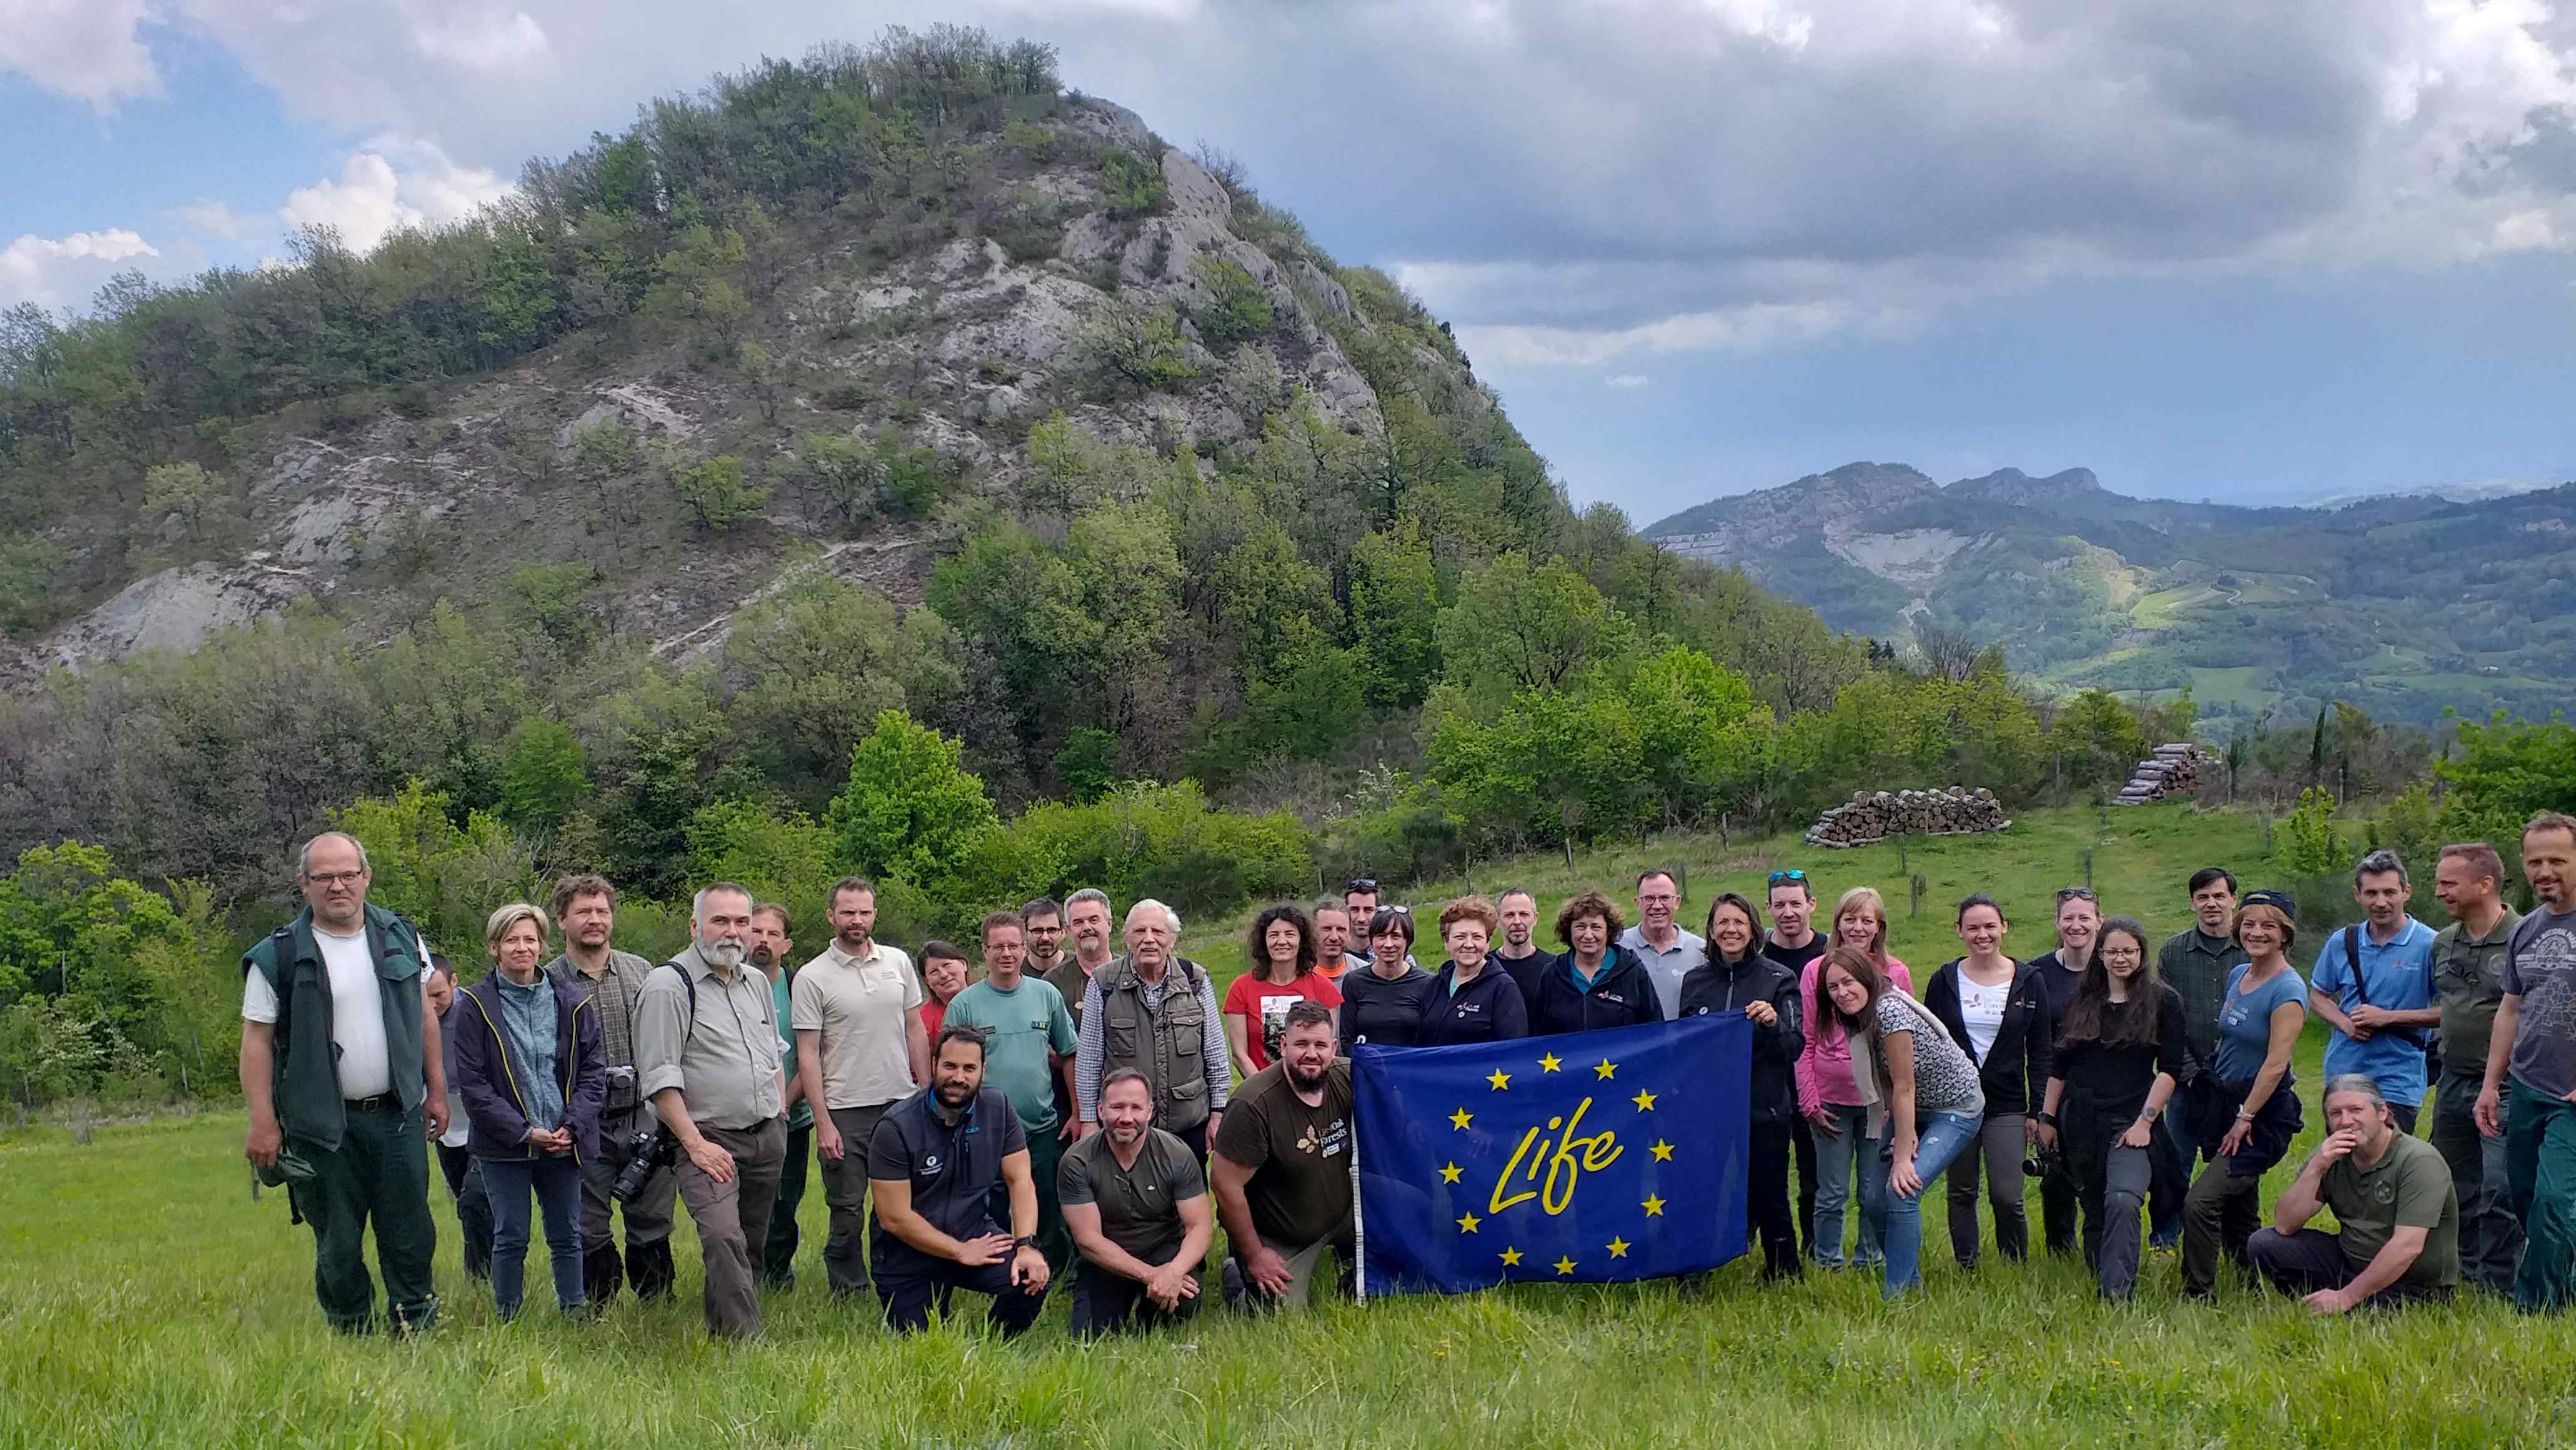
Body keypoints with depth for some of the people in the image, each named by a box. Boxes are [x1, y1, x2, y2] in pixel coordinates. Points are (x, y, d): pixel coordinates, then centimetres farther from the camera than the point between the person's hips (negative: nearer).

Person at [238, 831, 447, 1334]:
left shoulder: (400, 938, 7)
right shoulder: (279, 957, -5)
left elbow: (424, 1015, 16)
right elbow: (256, 1041, -5)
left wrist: (437, 1090, 14)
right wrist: (263, 1123, -11)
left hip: (398, 1115, 3)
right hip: (322, 1124, -3)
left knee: (410, 1234, 5)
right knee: (338, 1245, 3)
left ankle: (417, 1327, 16)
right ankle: (351, 1335, 16)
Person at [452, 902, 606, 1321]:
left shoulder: (571, 1003, 5)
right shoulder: (477, 1005, -4)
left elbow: (594, 1070, 6)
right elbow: (472, 1083, -7)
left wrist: (573, 1126, -8)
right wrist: (524, 1132, -13)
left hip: (563, 1142, 3)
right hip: (504, 1145, -3)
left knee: (567, 1236, 10)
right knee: (511, 1239, 2)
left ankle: (574, 1314, 21)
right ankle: (508, 1322, 13)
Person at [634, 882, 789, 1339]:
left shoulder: (756, 983, 15)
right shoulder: (669, 985, -9)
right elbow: (659, 1077, -13)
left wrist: (781, 1120, 16)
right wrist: (695, 1144, -17)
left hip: (767, 1138, 7)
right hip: (709, 1139, -7)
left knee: (751, 1243, 10)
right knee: (723, 1238, -23)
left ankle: (718, 1329, 24)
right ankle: (744, 1341, -25)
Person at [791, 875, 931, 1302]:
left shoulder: (898, 962, 7)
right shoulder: (812, 977, -4)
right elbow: (807, 1055, -5)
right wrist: (823, 1122, -10)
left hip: (900, 1104, 3)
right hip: (844, 1110, -3)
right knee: (847, 1211, 3)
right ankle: (848, 1294, 15)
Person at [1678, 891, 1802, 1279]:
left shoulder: (1778, 979, -2)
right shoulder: (1695, 980, 7)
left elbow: (1795, 1048, -7)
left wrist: (1773, 1024, -25)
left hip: (1764, 1109, -3)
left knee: (1769, 1200, 2)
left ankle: (1784, 1282, 15)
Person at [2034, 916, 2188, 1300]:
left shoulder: (2163, 1001, 1)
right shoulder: (2081, 1001, 12)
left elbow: (2171, 1068, -2)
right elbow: (2059, 1065, 17)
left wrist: (2145, 1121, -9)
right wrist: (2047, 1117, 14)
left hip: (2131, 1120, -4)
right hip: (2080, 1121, 4)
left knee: (2123, 1200, -23)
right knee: (2093, 1209, 9)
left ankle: (2117, 1292, -26)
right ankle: (2099, 1279, 22)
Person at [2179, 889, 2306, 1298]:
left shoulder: (2287, 990, -16)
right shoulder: (2238, 975, 9)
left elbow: (2276, 1064, -19)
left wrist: (2244, 1119, -17)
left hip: (2264, 1113, -8)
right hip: (2223, 1102, 8)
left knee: (2201, 1203, -17)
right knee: (2238, 1212, 15)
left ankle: (2199, 1296, -8)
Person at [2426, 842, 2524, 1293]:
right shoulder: (2444, 943, 11)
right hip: (2453, 1083, 7)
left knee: (2499, 1194, -7)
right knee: (2457, 1191, 15)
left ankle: (2497, 1287, 2)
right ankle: (2465, 1274, 27)